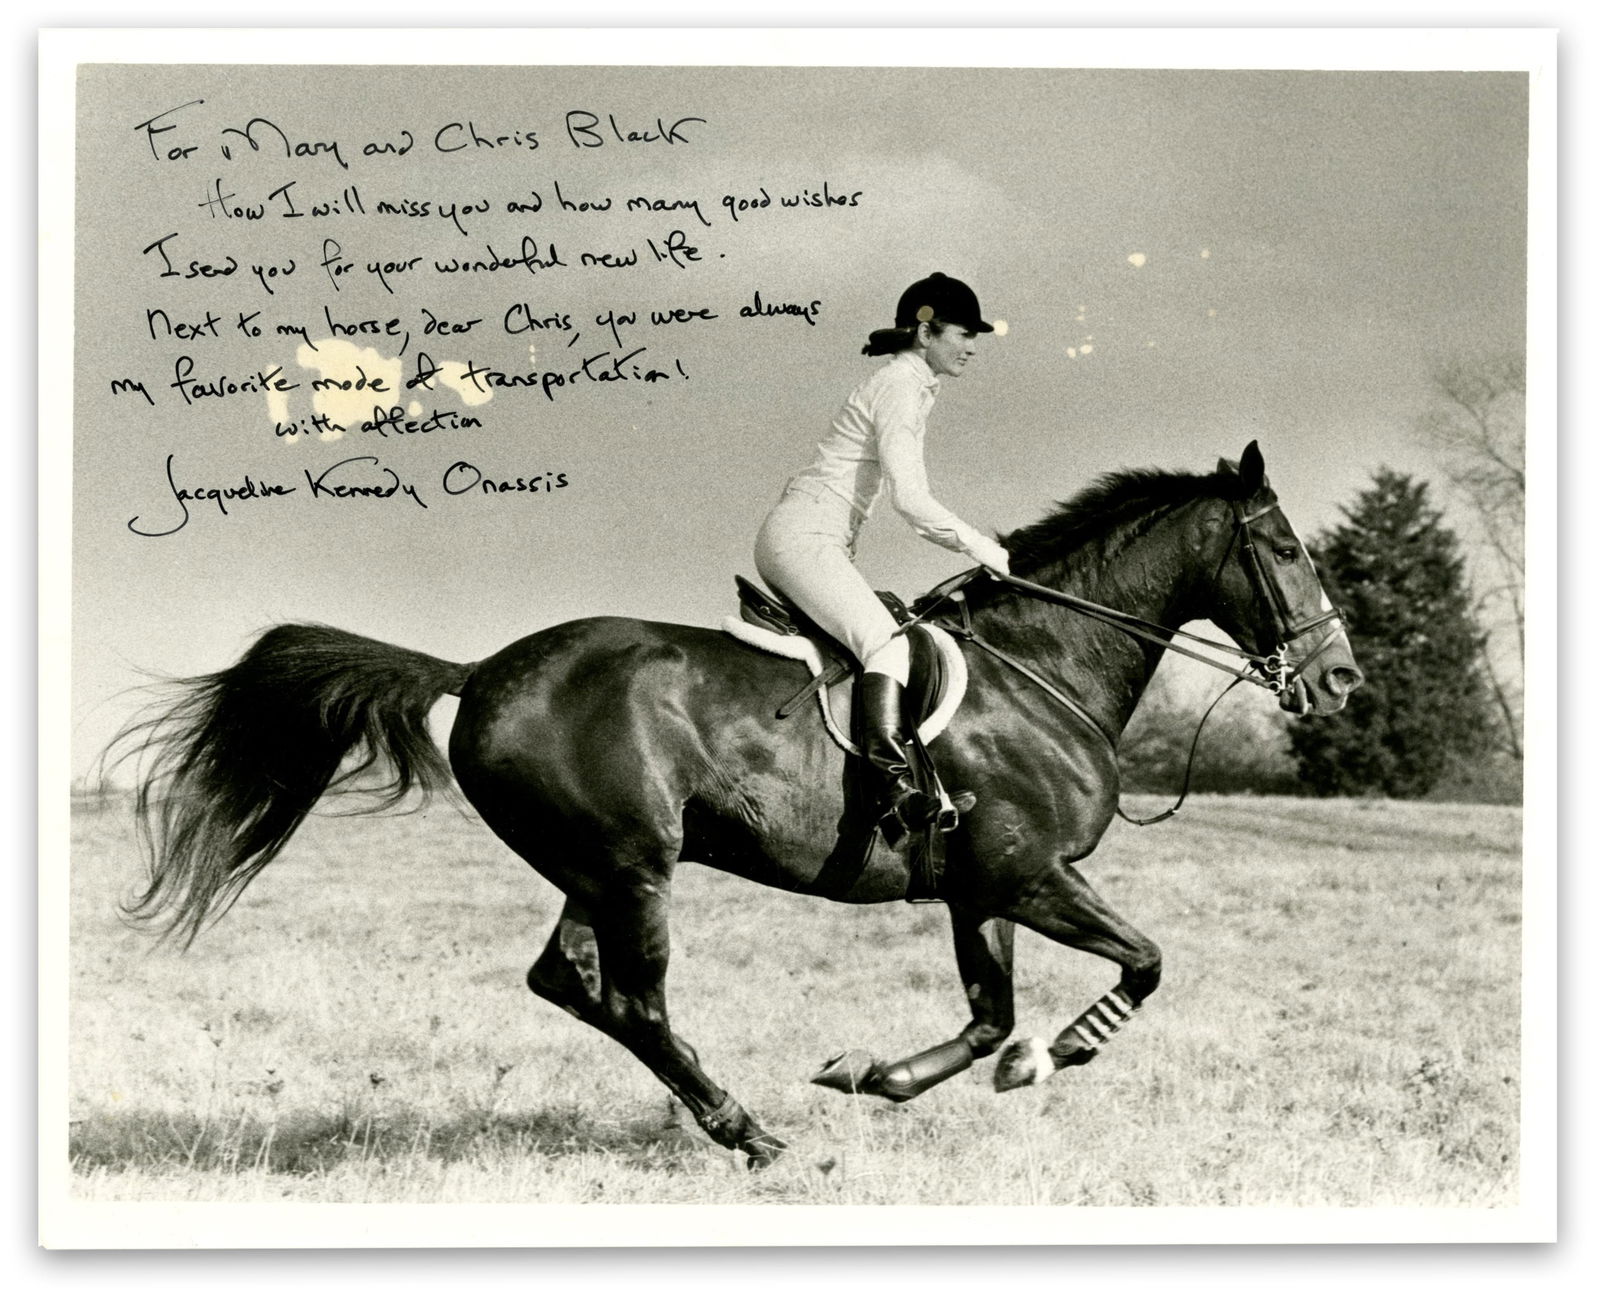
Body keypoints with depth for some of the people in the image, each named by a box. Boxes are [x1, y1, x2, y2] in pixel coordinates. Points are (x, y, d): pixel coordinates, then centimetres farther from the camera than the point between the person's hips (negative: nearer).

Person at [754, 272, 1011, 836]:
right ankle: (896, 786, -46)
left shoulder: (914, 386, 20)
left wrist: (976, 547, 16)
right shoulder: (901, 386, -10)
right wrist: (983, 549, -16)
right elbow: (910, 499, -20)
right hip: (802, 539, -11)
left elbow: (913, 502, 24)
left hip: (821, 545, 11)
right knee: (889, 642, -29)